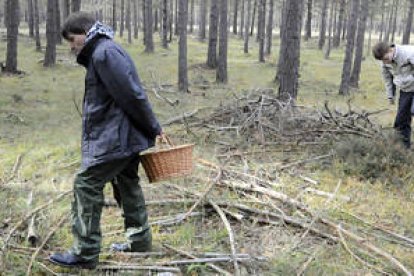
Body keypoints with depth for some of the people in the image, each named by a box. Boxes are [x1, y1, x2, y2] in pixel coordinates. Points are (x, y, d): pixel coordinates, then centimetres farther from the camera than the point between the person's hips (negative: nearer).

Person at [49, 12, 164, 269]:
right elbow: (132, 96, 16)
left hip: (113, 138, -10)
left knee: (86, 185, -4)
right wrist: (151, 128, 13)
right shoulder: (100, 53, 16)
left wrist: (153, 128, -12)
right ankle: (139, 239, 30)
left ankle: (85, 252, 3)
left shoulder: (104, 53, -17)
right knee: (127, 184, 18)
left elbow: (132, 95, -21)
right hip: (126, 136, 10)